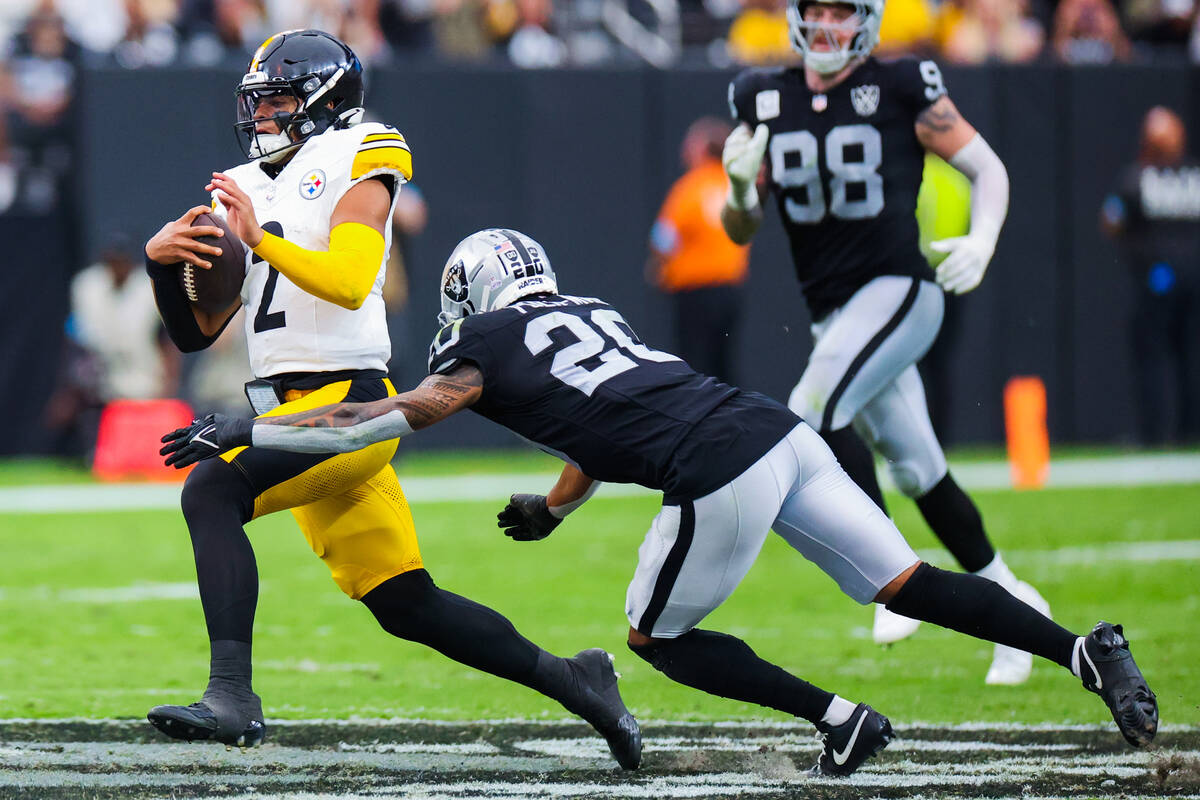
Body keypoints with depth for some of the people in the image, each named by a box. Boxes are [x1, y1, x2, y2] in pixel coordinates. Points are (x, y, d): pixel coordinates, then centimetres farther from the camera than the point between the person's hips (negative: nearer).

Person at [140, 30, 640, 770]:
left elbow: (350, 282, -20)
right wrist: (164, 263, -1)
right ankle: (568, 681, 20)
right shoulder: (246, 191, 19)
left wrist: (260, 238, -24)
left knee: (212, 491, -27)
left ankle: (233, 696, -36)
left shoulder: (352, 165, -3)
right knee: (406, 605, 9)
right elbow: (196, 332, 16)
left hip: (346, 402, -8)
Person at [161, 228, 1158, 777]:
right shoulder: (588, 313, 30)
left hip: (720, 478, -7)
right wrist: (553, 509, 52)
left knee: (659, 636, 13)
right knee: (911, 583, 7)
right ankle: (1085, 649, -7)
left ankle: (838, 719, 2)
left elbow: (380, 421, 9)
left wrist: (244, 430, 15)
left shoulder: (488, 346, 9)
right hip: (784, 432, 7)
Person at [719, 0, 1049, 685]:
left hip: (898, 289, -6)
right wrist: (741, 186, -12)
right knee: (919, 471, 10)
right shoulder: (765, 101, 7)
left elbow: (988, 169, 0)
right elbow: (743, 230, 10)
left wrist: (983, 240, -17)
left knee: (812, 412, -24)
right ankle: (1008, 601, 24)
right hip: (834, 313, 6)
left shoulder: (901, 89, -6)